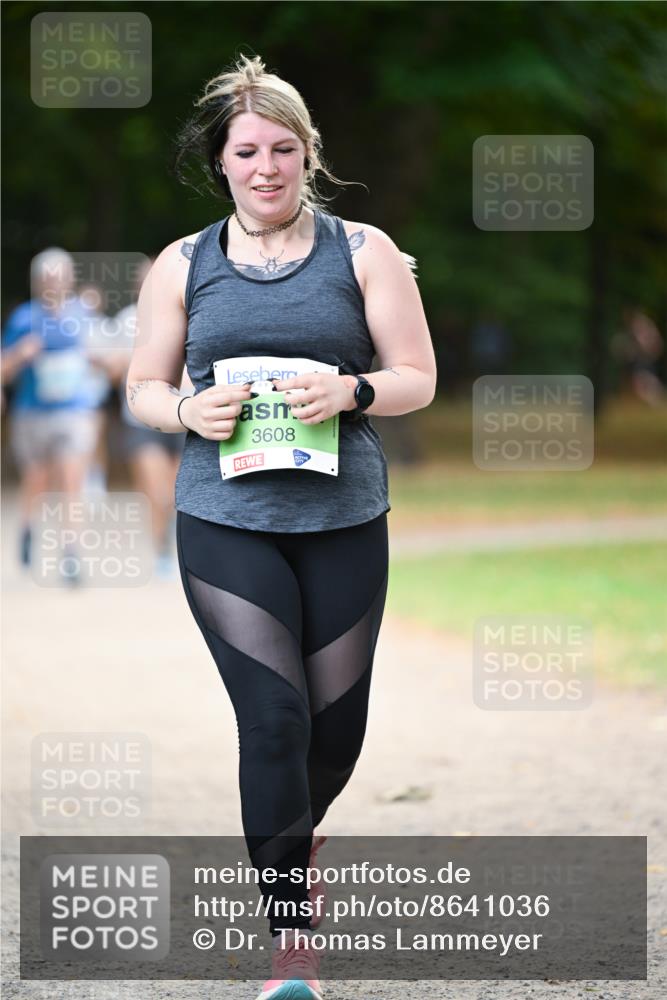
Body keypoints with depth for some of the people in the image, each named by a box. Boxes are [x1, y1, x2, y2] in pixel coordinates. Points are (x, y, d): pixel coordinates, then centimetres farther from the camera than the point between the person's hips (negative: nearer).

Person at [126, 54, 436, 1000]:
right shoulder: (183, 265, 6)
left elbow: (418, 378, 3)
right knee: (274, 716, -12)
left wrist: (349, 391, -18)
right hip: (225, 526, -1)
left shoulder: (363, 252, 4)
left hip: (345, 522, 1)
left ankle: (291, 839, 43)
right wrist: (189, 411, -11)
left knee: (337, 723, 8)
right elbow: (143, 387, 11)